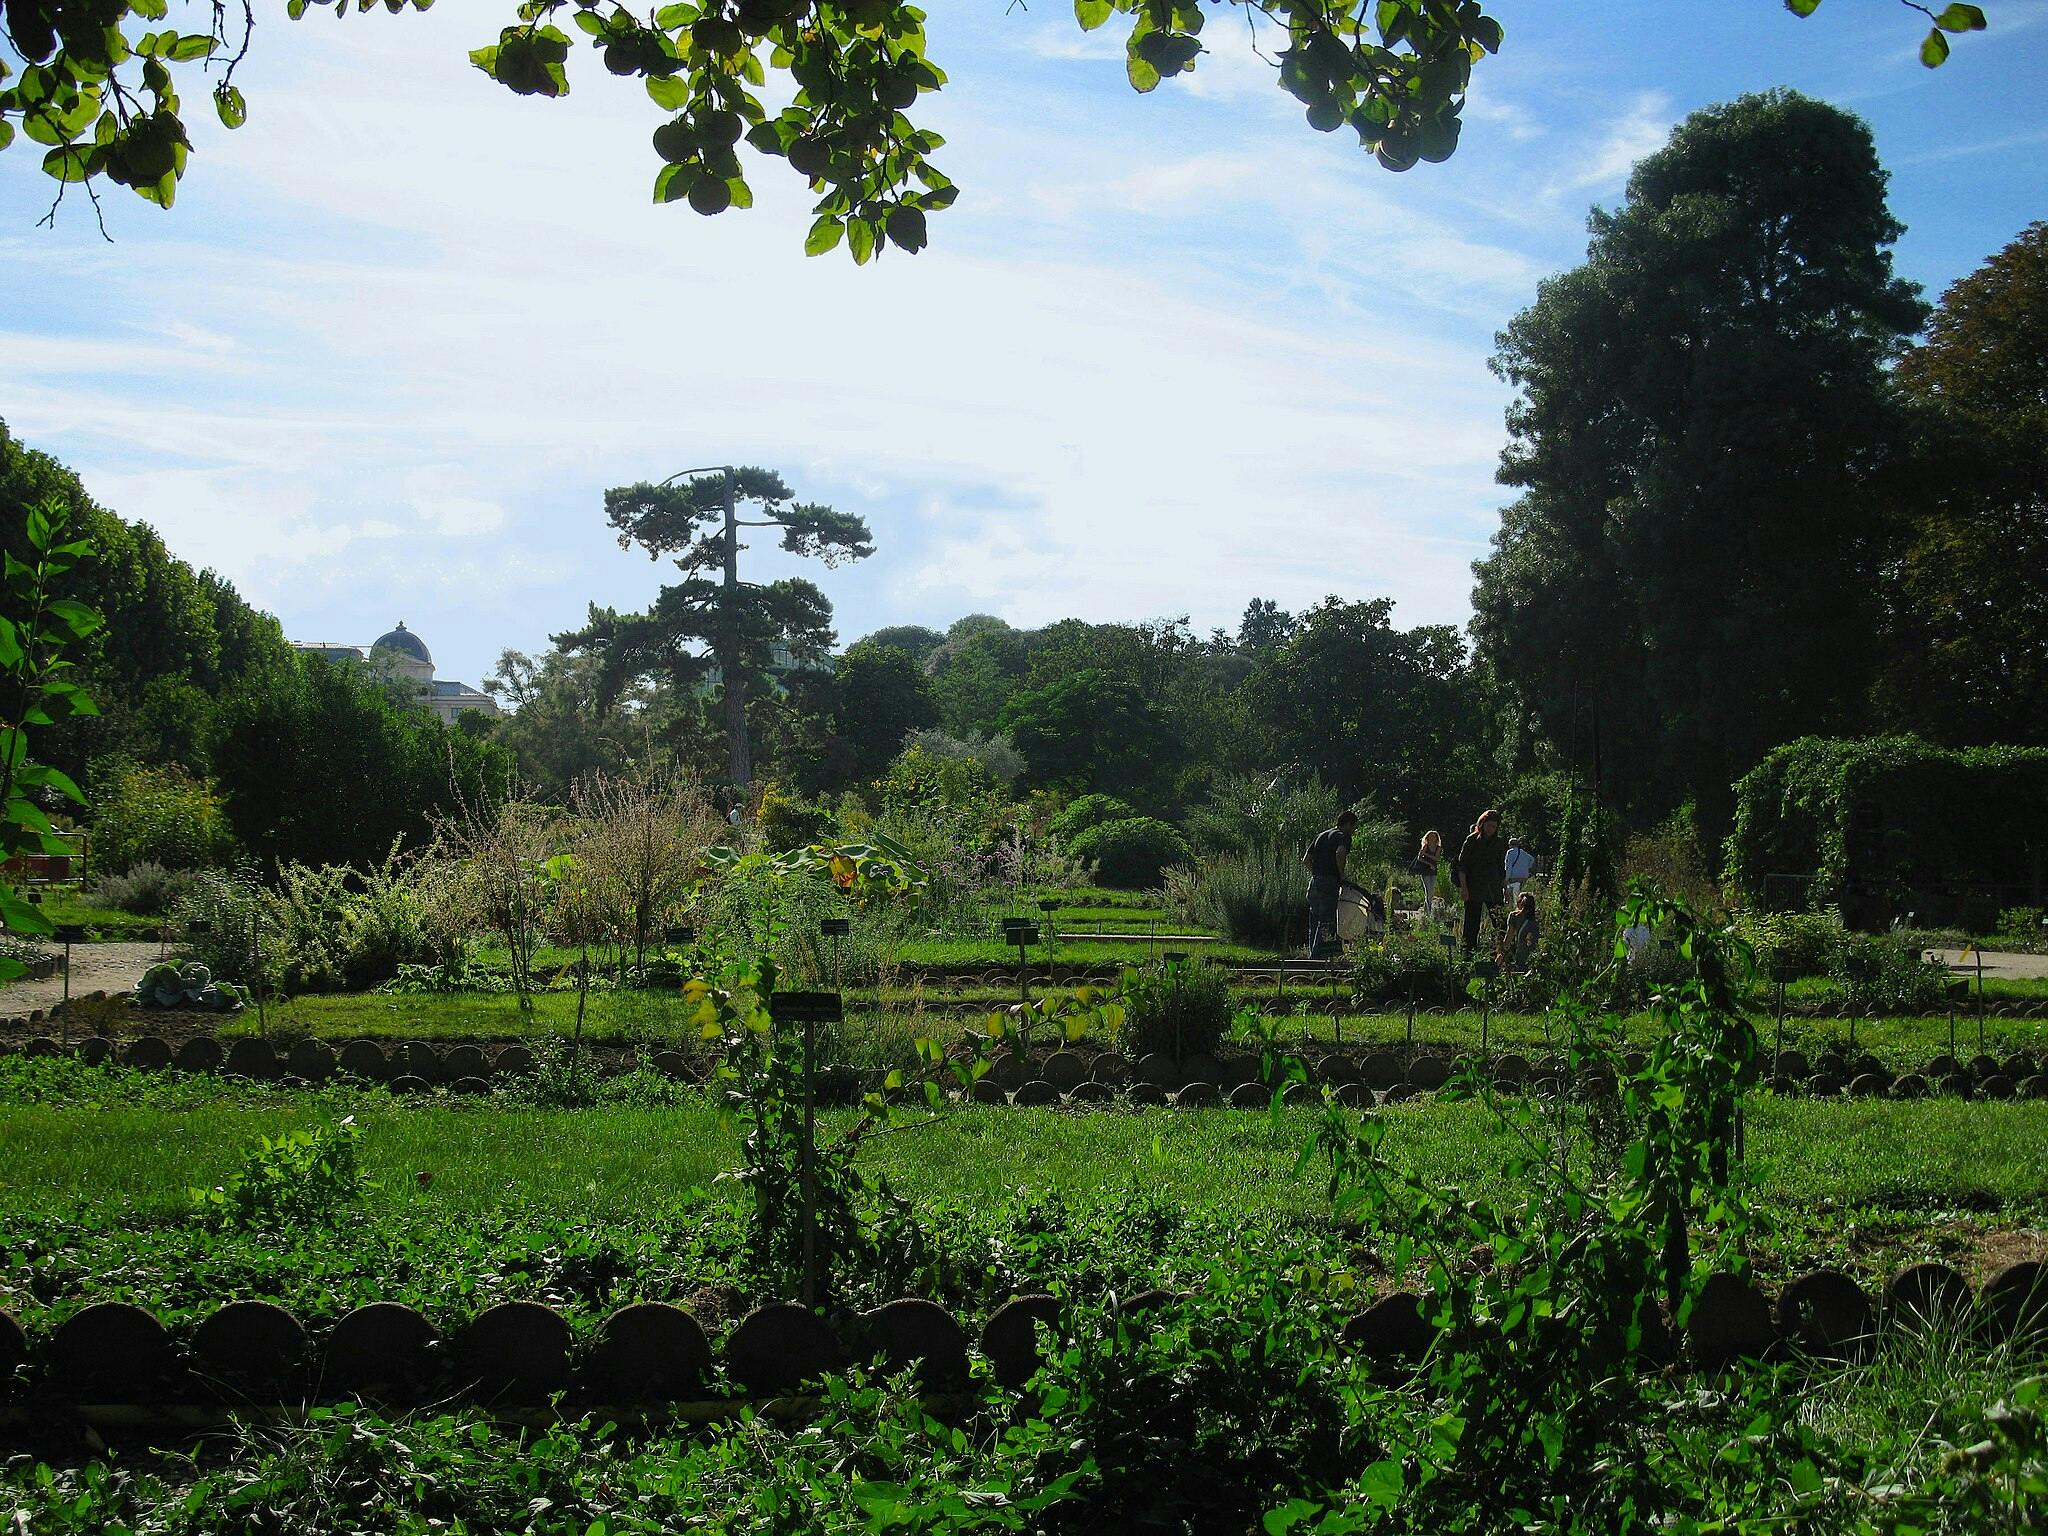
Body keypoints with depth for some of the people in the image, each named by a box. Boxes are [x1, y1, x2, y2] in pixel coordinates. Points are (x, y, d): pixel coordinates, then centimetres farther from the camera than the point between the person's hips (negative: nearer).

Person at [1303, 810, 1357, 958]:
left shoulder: (1321, 835, 21)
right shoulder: (1344, 836, -3)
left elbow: (1306, 859, 18)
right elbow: (1339, 853, -24)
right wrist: (1341, 875, -12)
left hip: (1314, 881, 8)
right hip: (1329, 882, -8)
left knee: (1314, 921, 13)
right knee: (1326, 922, -7)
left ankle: (1312, 955, 15)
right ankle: (1317, 956, -12)